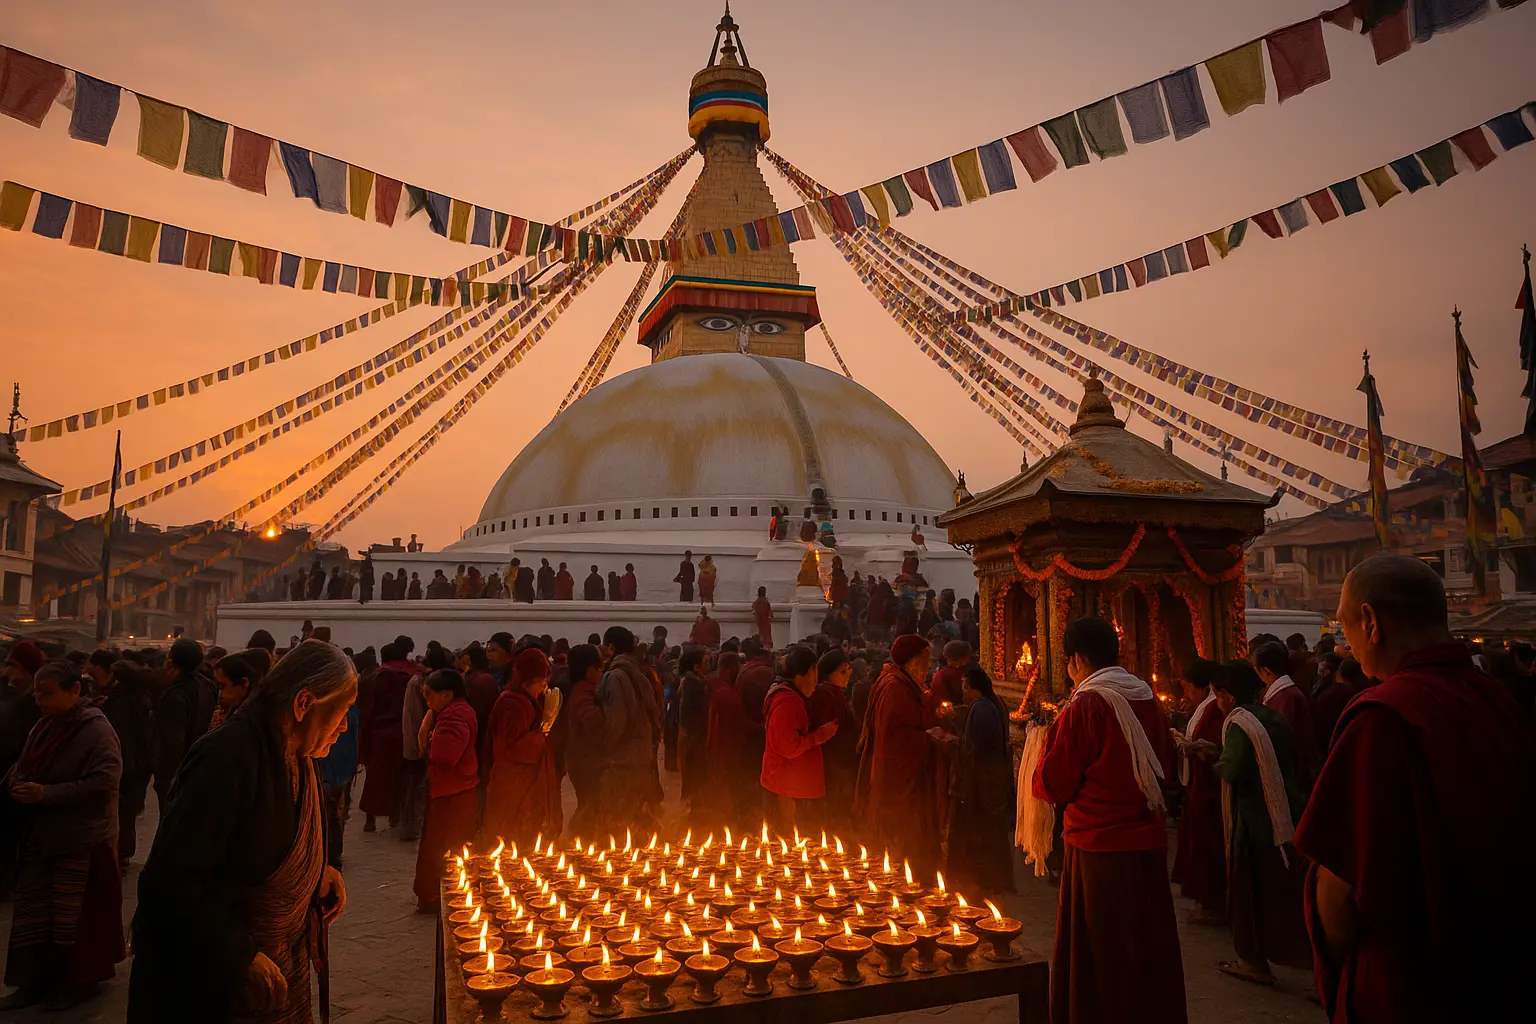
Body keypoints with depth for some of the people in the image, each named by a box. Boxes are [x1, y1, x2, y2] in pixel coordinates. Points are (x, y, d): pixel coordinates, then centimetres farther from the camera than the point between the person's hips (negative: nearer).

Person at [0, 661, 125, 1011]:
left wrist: (47, 794, -25)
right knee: (31, 909, 12)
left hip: (79, 840, -7)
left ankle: (74, 982, 24)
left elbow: (104, 781, -24)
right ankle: (34, 980, 27)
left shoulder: (95, 729, -18)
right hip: (38, 834, 7)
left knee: (71, 913, 6)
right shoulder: (44, 726, 5)